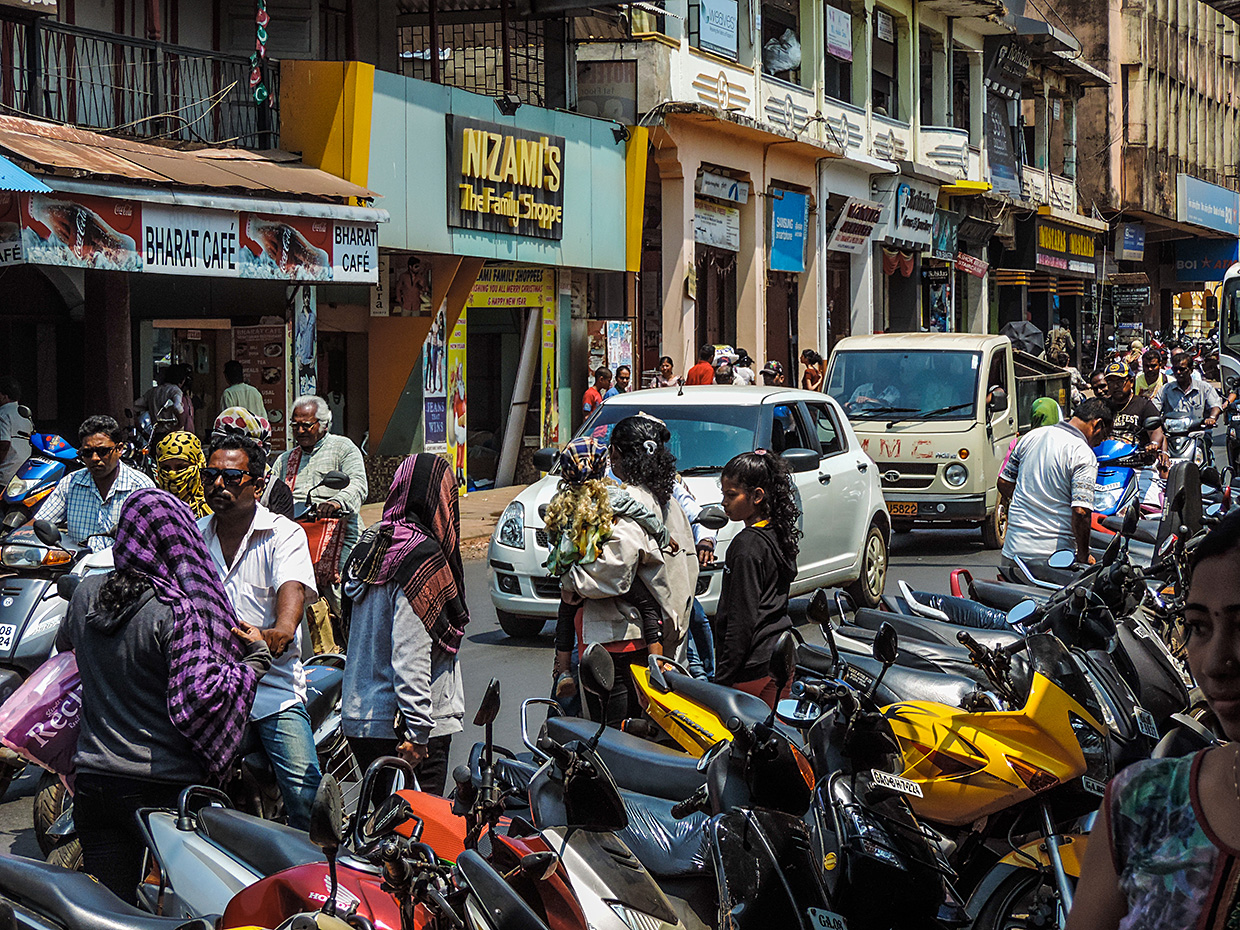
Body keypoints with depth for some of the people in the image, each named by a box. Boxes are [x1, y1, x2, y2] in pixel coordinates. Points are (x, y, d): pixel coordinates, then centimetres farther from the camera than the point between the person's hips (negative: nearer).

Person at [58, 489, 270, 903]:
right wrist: (255, 657, -11)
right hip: (164, 788, -5)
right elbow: (201, 698, -24)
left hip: (93, 779, 5)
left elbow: (64, 643, 24)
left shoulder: (87, 593, 3)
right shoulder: (178, 612, -16)